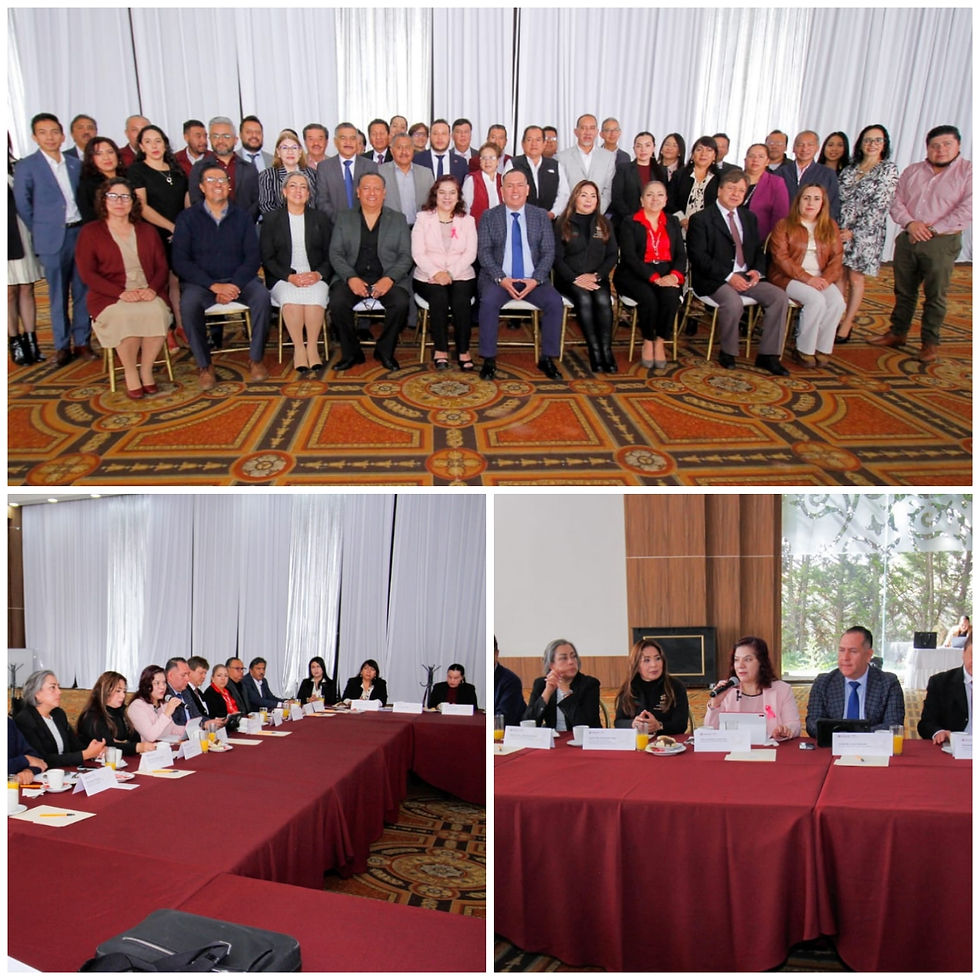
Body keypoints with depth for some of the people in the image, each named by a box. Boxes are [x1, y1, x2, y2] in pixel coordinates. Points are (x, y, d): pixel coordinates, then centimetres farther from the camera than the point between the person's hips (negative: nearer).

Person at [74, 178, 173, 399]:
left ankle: (146, 370, -16)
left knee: (157, 313, -33)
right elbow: (87, 273, -1)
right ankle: (130, 373, -17)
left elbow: (162, 267, 12)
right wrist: (121, 293, -16)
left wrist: (152, 289, -11)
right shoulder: (90, 232, 9)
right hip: (110, 298, -2)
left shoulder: (147, 231, 20)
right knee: (126, 316, -36)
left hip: (148, 295, 2)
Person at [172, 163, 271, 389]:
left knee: (262, 295, -29)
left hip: (237, 280, 2)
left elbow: (252, 258, 2)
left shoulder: (242, 217, 9)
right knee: (189, 303, -34)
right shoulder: (187, 218, 4)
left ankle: (256, 359, -16)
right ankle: (204, 365, -19)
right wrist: (214, 286, -17)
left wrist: (234, 285, -16)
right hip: (200, 283, -1)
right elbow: (180, 262, -5)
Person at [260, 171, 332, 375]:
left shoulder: (320, 218, 16)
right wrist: (290, 276, -12)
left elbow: (330, 255, 11)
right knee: (291, 297, -35)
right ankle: (299, 349, -26)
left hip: (315, 278, 1)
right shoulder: (272, 219, 12)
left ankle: (312, 347, -25)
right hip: (283, 278, 0)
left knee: (314, 296, -34)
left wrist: (318, 274, -10)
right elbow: (267, 258, 4)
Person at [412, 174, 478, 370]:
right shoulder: (423, 218, 9)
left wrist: (450, 273, -15)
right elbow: (418, 253, -1)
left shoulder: (467, 220, 13)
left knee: (461, 299, -30)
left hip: (461, 275, 1)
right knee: (439, 297, -32)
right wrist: (435, 273, -18)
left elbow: (470, 253, 1)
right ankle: (440, 349, -21)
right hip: (428, 277, -1)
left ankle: (463, 350, -20)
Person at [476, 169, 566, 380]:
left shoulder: (541, 216, 10)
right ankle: (489, 360, -21)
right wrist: (501, 279, -16)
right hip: (499, 278, -1)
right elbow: (484, 252, -1)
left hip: (533, 280, 1)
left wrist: (536, 279, -13)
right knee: (489, 302, -32)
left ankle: (547, 359, -13)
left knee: (555, 302, -25)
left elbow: (548, 252, 4)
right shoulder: (489, 217, 7)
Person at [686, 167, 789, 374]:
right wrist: (728, 276, -20)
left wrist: (757, 270, -2)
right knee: (733, 302, -36)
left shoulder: (749, 217, 19)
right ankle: (728, 353, -12)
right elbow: (699, 257, -11)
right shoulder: (701, 219, -1)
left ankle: (767, 355, -10)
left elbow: (758, 250, 22)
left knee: (779, 297, -16)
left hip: (746, 277, 6)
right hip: (714, 280, -6)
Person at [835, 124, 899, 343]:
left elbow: (879, 206, -9)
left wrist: (854, 231, -14)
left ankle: (846, 324, 6)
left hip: (865, 233, -4)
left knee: (855, 277, 0)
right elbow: (838, 200, 12)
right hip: (839, 230, 4)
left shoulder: (888, 170, -2)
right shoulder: (849, 169, 12)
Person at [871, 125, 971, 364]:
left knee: (935, 295, 0)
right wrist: (910, 223, -11)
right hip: (907, 240, 4)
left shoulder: (968, 172, -2)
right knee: (904, 291, 12)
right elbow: (897, 203, 8)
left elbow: (967, 210, -12)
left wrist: (932, 229, -15)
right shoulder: (912, 171, 13)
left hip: (942, 243, -4)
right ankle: (897, 333, 24)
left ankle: (931, 342, 8)